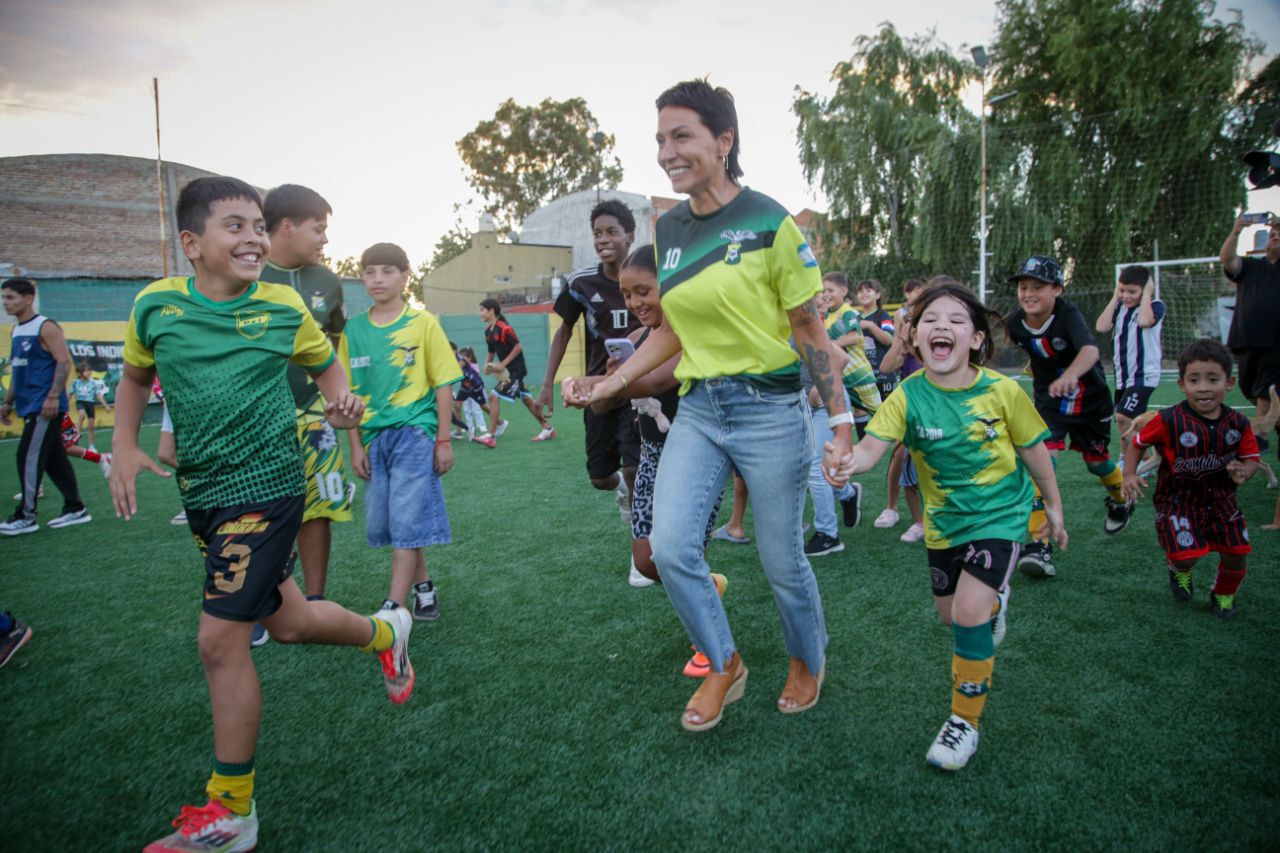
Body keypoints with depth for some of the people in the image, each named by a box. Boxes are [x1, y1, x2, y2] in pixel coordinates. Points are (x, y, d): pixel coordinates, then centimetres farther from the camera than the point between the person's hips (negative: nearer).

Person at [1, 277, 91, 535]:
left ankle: (25, 516, 0)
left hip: (45, 407, -9)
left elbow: (64, 363, -17)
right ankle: (75, 509, 16)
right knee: (54, 459, 10)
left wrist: (53, 397, -23)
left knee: (28, 458, -7)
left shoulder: (46, 327, -10)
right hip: (30, 406, 9)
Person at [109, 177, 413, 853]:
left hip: (265, 486, -4)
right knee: (289, 623, 14)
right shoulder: (156, 305, 0)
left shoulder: (284, 308, -5)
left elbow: (326, 363, 12)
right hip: (201, 491, 4)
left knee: (220, 638, -7)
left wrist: (340, 403, -9)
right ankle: (384, 633, 46)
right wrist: (124, 448, 3)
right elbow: (135, 374, 17)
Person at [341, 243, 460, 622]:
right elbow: (350, 392, 9)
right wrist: (356, 445, 5)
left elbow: (443, 385, -1)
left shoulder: (423, 322, -1)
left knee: (407, 520, -7)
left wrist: (444, 440, -3)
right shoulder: (354, 329, 6)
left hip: (414, 431, -4)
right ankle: (423, 586, 27)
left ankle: (393, 607, -3)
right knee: (384, 522, 10)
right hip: (374, 436, 4)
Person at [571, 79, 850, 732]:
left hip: (770, 409, -5)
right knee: (670, 545, -5)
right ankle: (724, 666, 21)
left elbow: (810, 331, -7)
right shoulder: (668, 229, 7)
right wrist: (612, 382, 8)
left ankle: (808, 661, 38)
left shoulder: (769, 223, -10)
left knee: (781, 559, 7)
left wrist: (841, 421, -10)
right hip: (699, 407, 5)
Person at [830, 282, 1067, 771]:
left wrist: (1054, 506, 9)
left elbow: (1033, 450, -3)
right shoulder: (908, 395, -17)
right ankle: (995, 600, 57)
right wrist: (850, 463, -55)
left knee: (969, 613, -17)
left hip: (999, 514, -3)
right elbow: (873, 444, -31)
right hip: (944, 519, 3)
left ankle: (965, 721, 4)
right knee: (950, 615, 19)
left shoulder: (1002, 391, -18)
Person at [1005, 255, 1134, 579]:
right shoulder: (1015, 322, -17)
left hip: (1090, 399, -2)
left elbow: (1090, 349, -49)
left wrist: (1071, 374, -68)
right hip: (1049, 401, 2)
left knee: (1097, 461, 14)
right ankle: (1040, 545, -20)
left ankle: (1121, 501, 52)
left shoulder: (1068, 315, -29)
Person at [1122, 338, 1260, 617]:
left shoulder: (1238, 423, -7)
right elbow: (1137, 443, -5)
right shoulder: (1169, 421, -18)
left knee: (1237, 553, 0)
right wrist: (1130, 474, -17)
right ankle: (1179, 571, 27)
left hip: (1221, 500, 4)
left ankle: (1223, 595, 33)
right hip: (1177, 500, -4)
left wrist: (1244, 472, -18)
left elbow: (1251, 456, 5)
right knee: (1186, 555, -15)